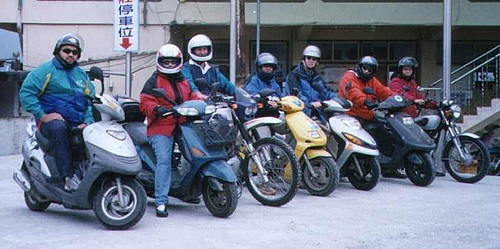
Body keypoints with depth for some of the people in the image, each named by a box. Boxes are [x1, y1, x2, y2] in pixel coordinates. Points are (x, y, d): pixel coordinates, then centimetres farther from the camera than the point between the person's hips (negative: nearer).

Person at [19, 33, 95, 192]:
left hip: (78, 124, 5)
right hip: (52, 120, -5)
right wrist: (42, 116, -14)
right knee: (58, 128, -39)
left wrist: (87, 121, 3)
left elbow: (91, 100, 22)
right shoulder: (46, 70, 5)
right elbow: (26, 92, -5)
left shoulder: (82, 74, 24)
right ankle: (68, 176, -41)